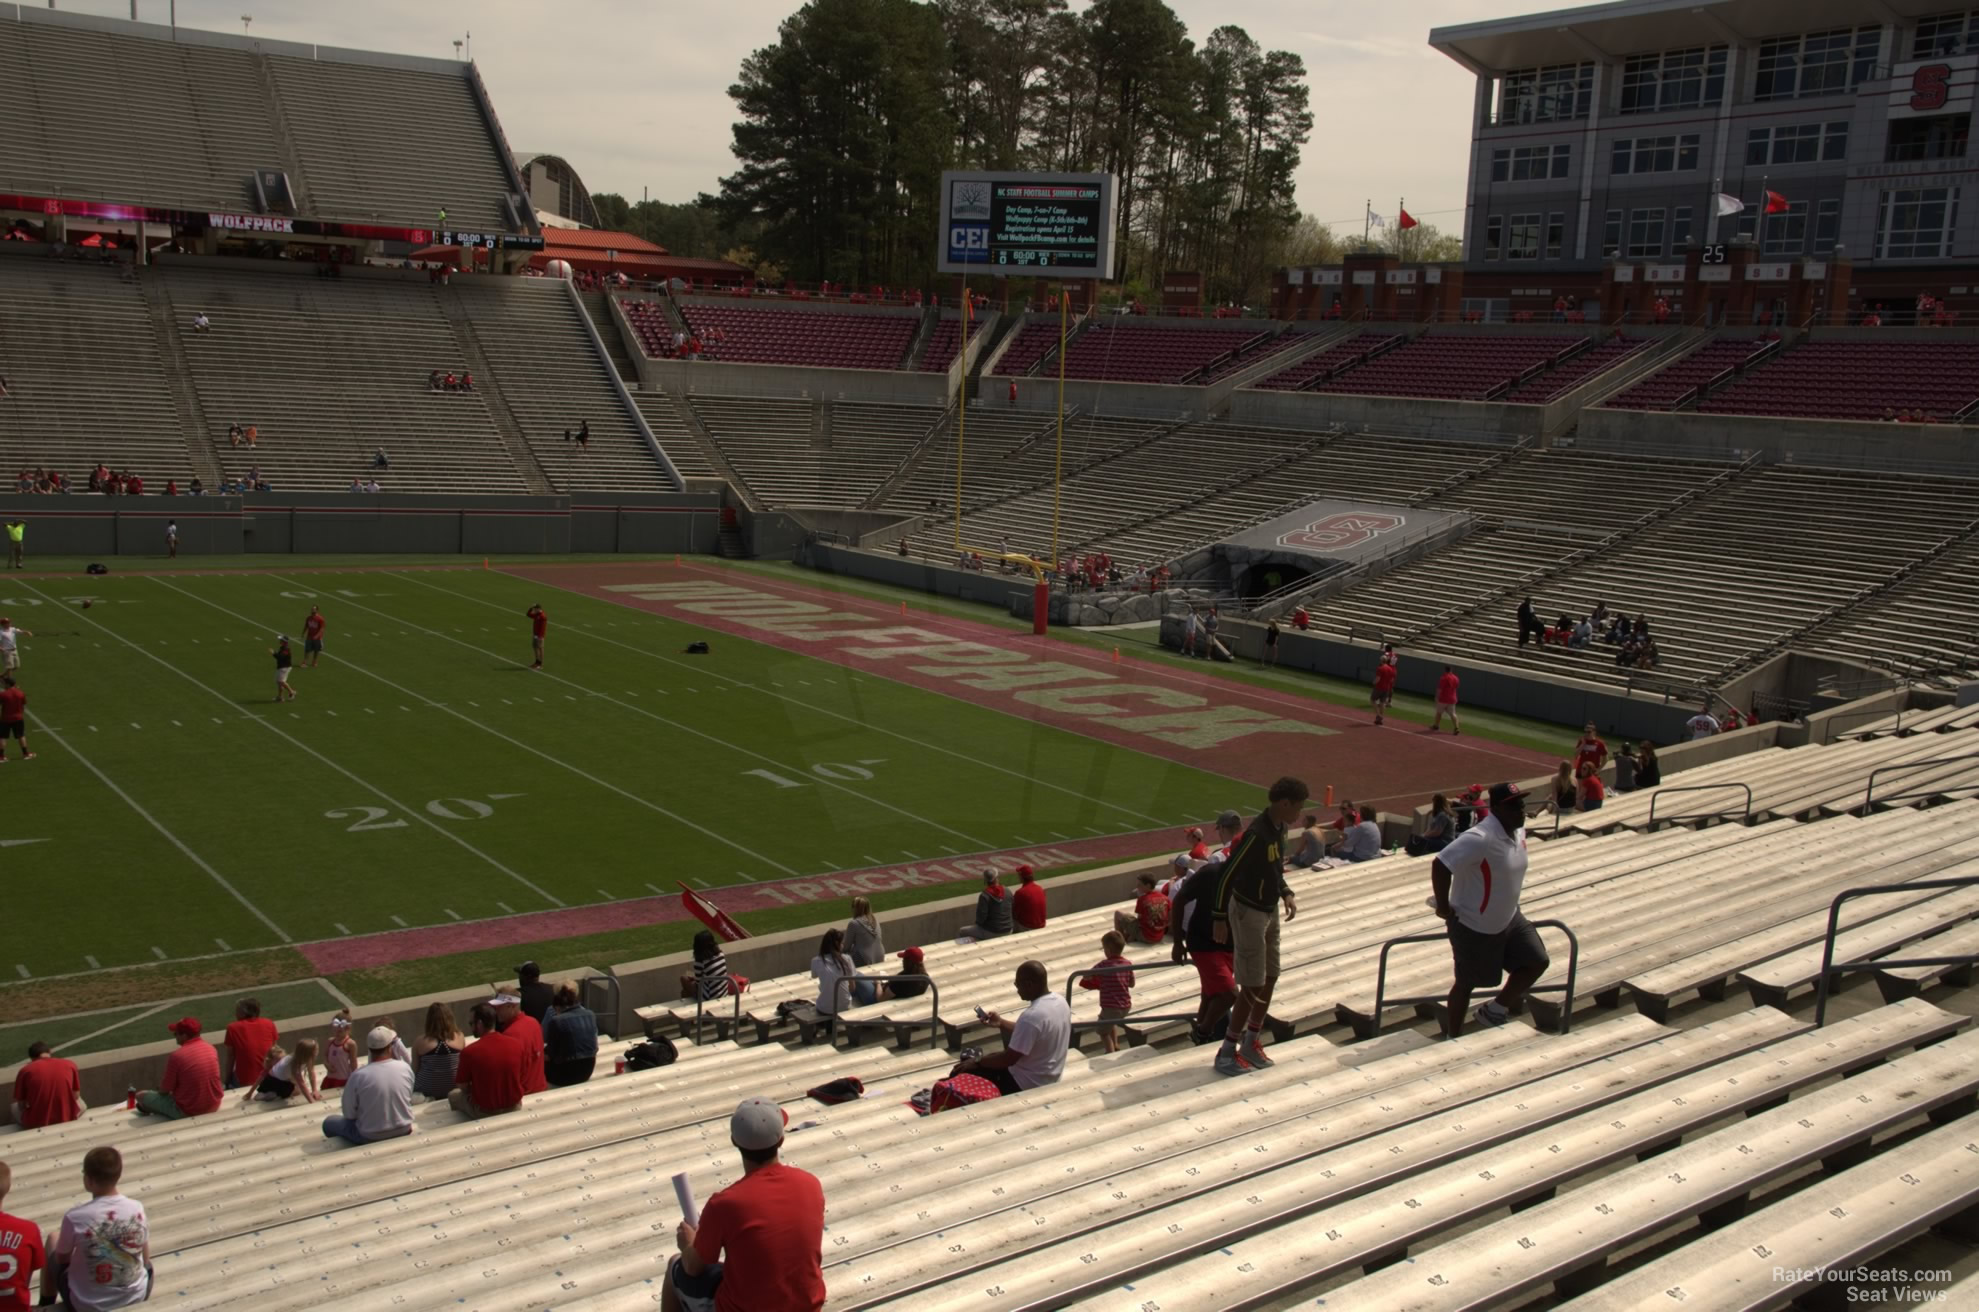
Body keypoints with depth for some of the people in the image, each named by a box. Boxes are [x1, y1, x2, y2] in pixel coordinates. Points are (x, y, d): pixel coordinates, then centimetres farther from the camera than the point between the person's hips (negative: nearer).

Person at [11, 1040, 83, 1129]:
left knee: (14, 1107, 30)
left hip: (36, 1124, -1)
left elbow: (21, 1105, 1)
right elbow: (76, 1096, 8)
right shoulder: (69, 1065, 0)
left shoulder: (25, 1070, -4)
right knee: (80, 1104, 34)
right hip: (66, 1120, 1)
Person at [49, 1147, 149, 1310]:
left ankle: (45, 1307, 35)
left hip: (88, 1304, -2)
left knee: (53, 1238, 19)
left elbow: (61, 1258, -3)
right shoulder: (137, 1208, -13)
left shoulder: (75, 1217, -21)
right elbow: (146, 1258, -1)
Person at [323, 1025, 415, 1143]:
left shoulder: (359, 1075, -20)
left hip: (370, 1137, -4)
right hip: (403, 1131, 4)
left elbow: (349, 1113, -10)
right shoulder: (405, 1068, -12)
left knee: (328, 1122, 21)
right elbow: (407, 1100, 3)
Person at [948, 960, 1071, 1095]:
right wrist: (1001, 1023, 8)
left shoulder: (1032, 1016, -30)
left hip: (1027, 1083, -9)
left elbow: (1010, 1058, -23)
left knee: (961, 1073, 0)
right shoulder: (1060, 1000, -2)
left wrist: (977, 1062, -9)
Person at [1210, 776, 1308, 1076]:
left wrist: (1286, 894, 4)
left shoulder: (1279, 828, 2)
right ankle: (1226, 1053, 7)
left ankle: (1251, 1041, 31)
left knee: (1269, 978, 15)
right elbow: (1225, 876, -24)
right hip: (1249, 912, -9)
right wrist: (1220, 919, -22)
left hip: (1269, 910, 9)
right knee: (1253, 986, -4)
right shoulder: (1256, 835, -27)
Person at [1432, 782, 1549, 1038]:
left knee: (1537, 962, 5)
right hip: (1473, 926, -8)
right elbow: (1441, 865, -35)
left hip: (1508, 918, 8)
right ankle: (1453, 1039, 25)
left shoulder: (1518, 830, -2)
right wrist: (1443, 907, -26)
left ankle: (1496, 1009, 24)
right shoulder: (1480, 838, -30)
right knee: (1466, 983, 6)